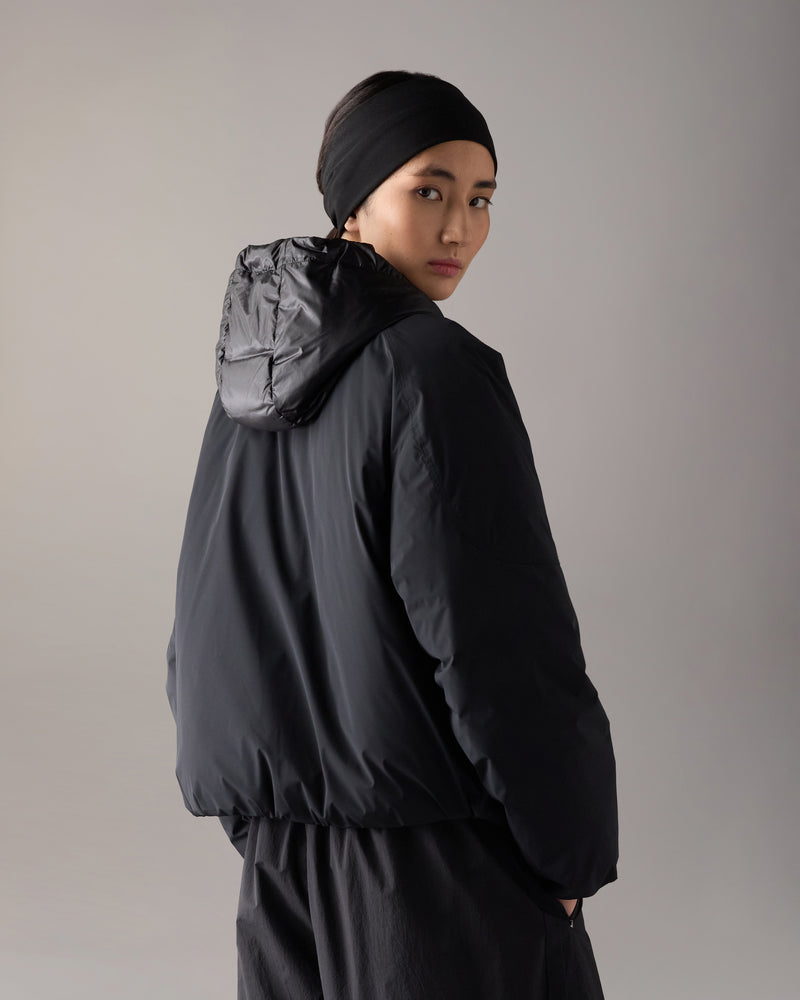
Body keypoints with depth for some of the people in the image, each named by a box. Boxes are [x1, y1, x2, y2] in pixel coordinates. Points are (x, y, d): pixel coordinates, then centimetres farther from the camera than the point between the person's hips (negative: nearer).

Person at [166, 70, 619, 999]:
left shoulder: (256, 367, 6)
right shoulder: (433, 366, -16)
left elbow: (206, 613, 12)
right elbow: (499, 635, -19)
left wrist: (258, 802, 18)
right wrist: (569, 849, -8)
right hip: (440, 853, -7)